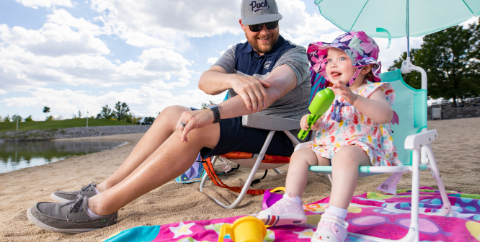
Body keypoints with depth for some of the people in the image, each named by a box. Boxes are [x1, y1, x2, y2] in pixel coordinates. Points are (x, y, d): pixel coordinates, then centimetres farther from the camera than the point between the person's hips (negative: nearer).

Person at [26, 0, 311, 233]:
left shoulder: (294, 54, -8)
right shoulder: (237, 52, 11)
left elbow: (271, 88, -31)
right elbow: (205, 81, -9)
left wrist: (213, 113, -44)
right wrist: (233, 79, -34)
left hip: (279, 136, -6)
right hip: (242, 123, 7)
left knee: (196, 128, -30)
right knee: (173, 113, -8)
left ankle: (100, 207, -26)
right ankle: (104, 188, -7)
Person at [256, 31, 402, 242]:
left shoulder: (371, 90, -3)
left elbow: (385, 115, -24)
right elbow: (318, 120, 20)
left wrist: (355, 99, -39)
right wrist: (309, 121, -7)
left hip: (361, 147, -7)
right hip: (326, 148, 7)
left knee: (345, 156, -37)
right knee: (300, 154, -7)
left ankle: (334, 219, -42)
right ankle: (291, 205, -7)